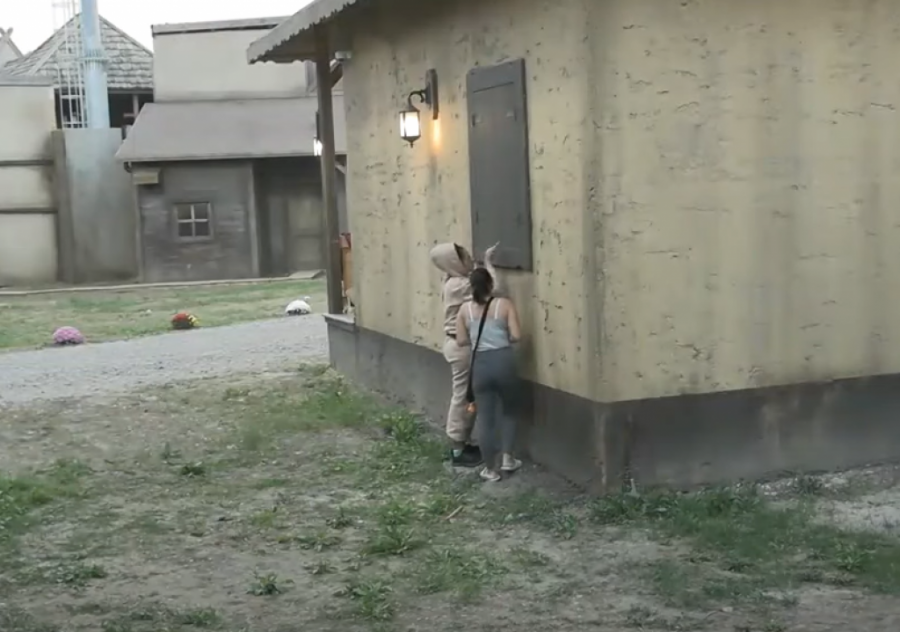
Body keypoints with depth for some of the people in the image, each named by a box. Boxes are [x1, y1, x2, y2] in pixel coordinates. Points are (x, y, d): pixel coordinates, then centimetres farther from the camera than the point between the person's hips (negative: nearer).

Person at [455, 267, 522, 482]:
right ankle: (507, 458, 18)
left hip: (480, 364, 1)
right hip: (504, 361, -1)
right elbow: (516, 336, -8)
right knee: (507, 411, 20)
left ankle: (491, 469, 13)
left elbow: (461, 341, 3)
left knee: (485, 417, 7)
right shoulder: (505, 304, -3)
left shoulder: (465, 309, 2)